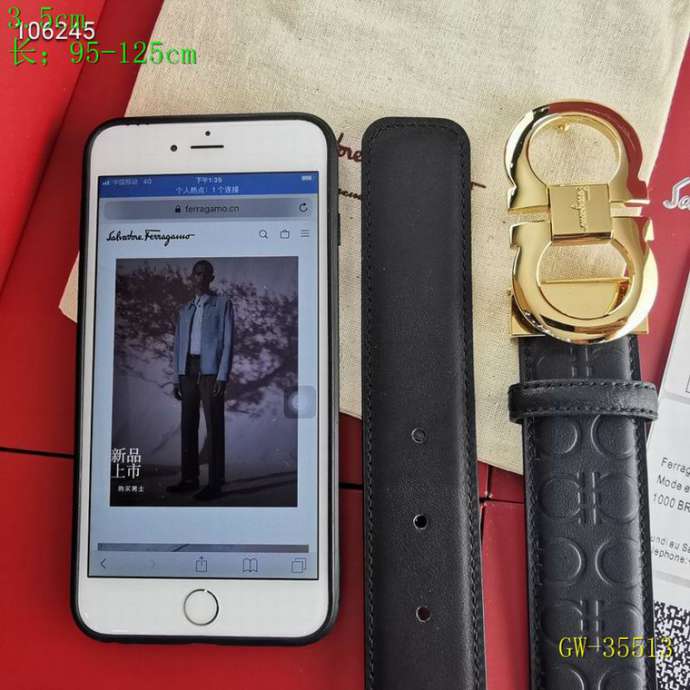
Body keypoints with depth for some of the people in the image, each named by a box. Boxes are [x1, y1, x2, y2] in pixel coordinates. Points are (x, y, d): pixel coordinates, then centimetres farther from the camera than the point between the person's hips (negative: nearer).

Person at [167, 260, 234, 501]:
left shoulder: (223, 304, 3)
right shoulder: (185, 309, 19)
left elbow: (227, 341, -4)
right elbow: (178, 345, 18)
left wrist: (222, 376, -13)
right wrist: (177, 379, 10)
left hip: (211, 369, -5)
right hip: (188, 370, 5)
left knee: (214, 426, -6)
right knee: (188, 425, 6)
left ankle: (215, 483, -4)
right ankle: (189, 478, 13)